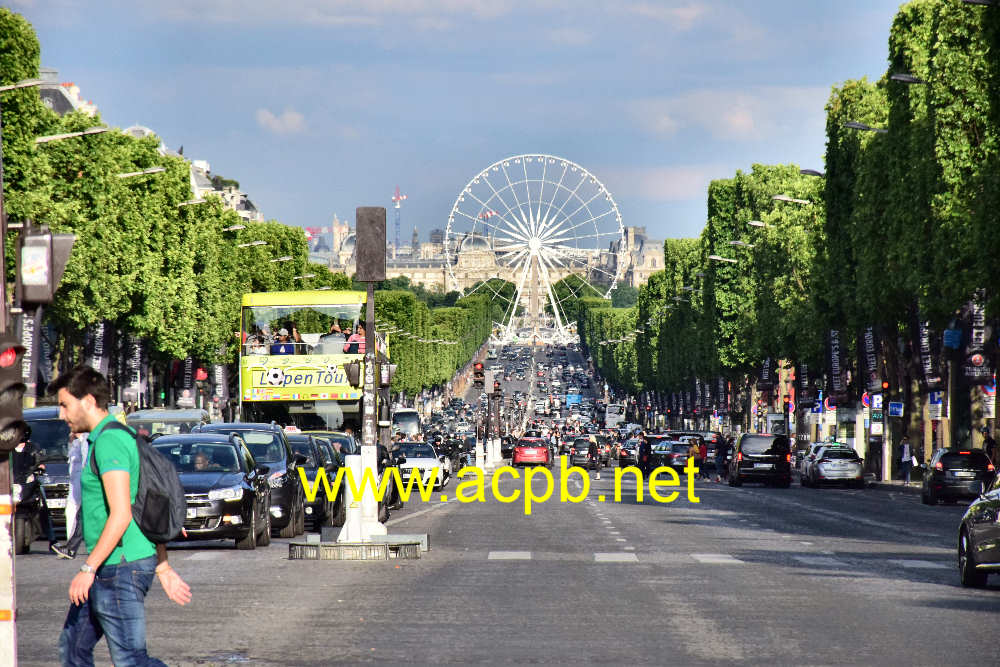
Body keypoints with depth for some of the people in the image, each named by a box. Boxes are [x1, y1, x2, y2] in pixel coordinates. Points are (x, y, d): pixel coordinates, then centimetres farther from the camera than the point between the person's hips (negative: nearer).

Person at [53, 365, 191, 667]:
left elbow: (121, 515, -24)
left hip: (120, 567, -10)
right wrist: (164, 569, 20)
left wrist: (88, 569, -22)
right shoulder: (123, 436, 16)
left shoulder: (109, 441, -16)